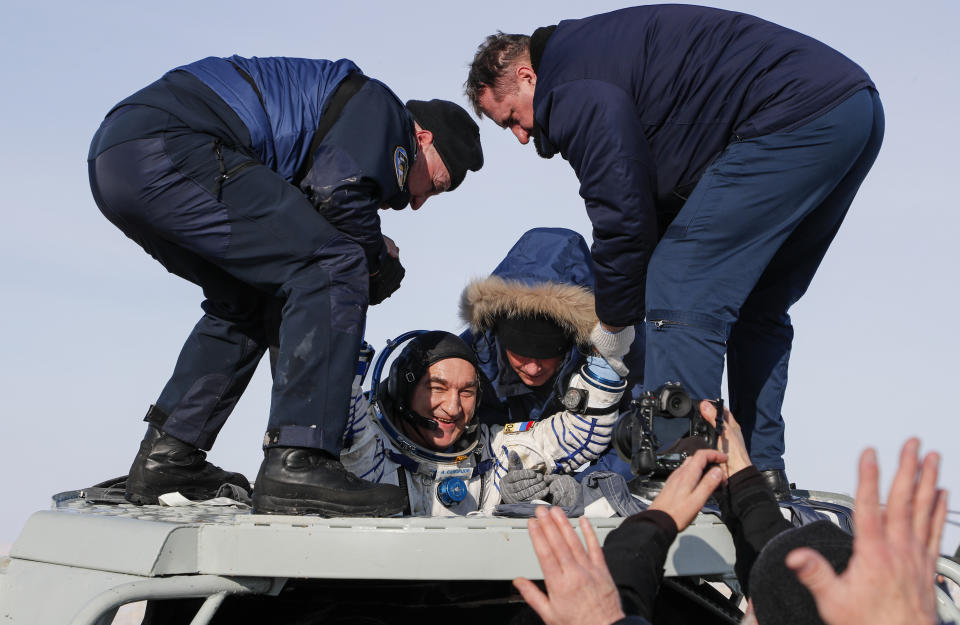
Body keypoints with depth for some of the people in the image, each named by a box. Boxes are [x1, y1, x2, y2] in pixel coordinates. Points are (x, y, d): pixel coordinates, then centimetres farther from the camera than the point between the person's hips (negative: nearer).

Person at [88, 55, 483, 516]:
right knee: (333, 267, -11)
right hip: (166, 149, -11)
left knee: (243, 297, 25)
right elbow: (339, 193, -11)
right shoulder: (379, 107, 8)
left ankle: (167, 456, 19)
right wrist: (378, 263, 6)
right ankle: (297, 466, -18)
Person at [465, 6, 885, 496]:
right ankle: (762, 474, 19)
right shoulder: (604, 49, 26)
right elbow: (665, 200, 25)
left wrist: (612, 325, 6)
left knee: (681, 295, -9)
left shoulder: (574, 89, -6)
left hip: (794, 119, -11)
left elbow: (623, 213, -8)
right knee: (756, 308, 18)